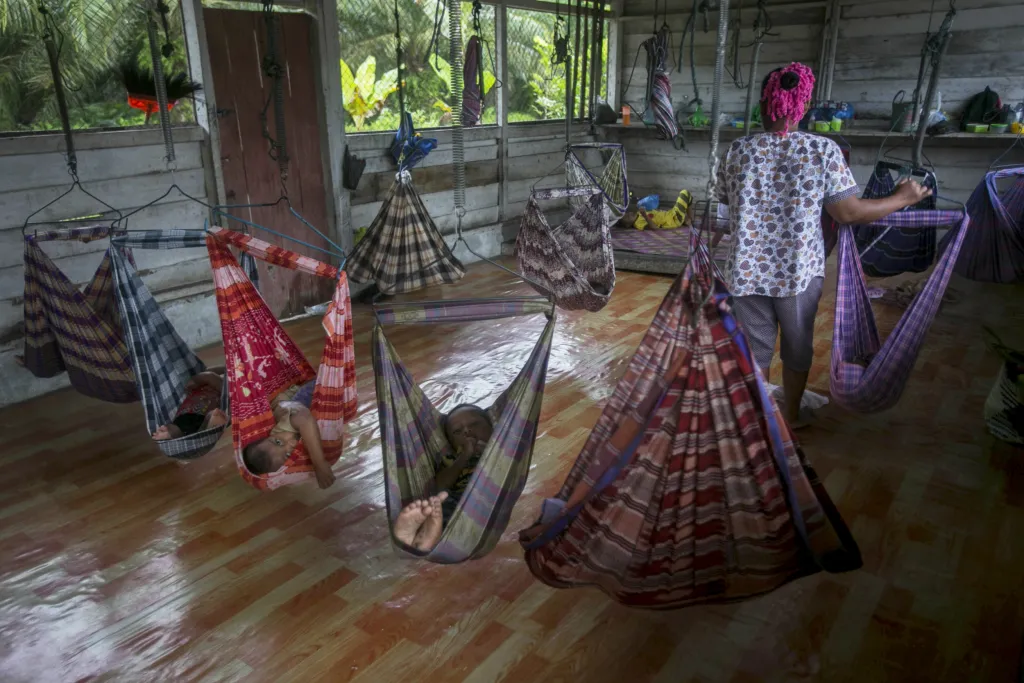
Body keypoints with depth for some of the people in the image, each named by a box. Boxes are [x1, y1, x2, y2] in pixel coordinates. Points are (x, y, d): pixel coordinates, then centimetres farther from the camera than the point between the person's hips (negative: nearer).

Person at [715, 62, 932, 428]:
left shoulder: (737, 151, -6)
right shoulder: (823, 150, -11)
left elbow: (726, 202, 9)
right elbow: (849, 212, -10)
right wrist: (902, 198, 5)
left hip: (748, 271, 1)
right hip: (799, 271, 0)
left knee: (756, 348, 13)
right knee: (797, 347, 19)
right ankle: (791, 417, 35)